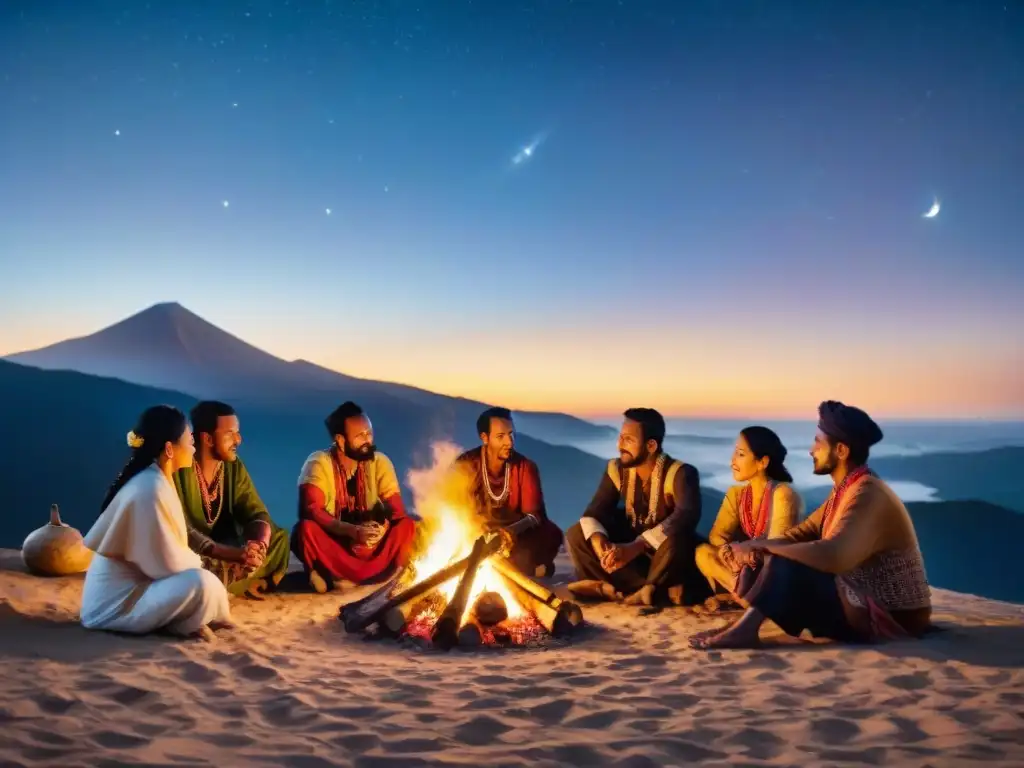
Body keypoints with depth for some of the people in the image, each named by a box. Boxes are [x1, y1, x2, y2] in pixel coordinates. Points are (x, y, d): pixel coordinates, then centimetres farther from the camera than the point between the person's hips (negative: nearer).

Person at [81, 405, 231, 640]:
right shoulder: (150, 489, -24)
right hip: (116, 603, -10)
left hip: (131, 586, 10)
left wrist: (192, 560, 0)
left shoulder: (153, 481, 6)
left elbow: (164, 552, 13)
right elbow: (167, 563, -22)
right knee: (201, 583, -27)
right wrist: (196, 561, -4)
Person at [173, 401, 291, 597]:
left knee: (278, 538, -12)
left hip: (225, 548, 6)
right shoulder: (178, 469, -21)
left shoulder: (234, 466, -2)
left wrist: (259, 545, -30)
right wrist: (234, 554, -39)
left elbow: (257, 513, -5)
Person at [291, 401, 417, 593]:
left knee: (407, 525, -23)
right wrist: (352, 530, -38)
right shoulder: (318, 463, -13)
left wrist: (382, 525, -31)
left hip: (369, 544, 3)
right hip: (331, 543, -3)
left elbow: (397, 509, -7)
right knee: (305, 529, -34)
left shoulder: (380, 462, -4)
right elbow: (310, 511, -25)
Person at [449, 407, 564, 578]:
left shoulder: (525, 467, -10)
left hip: (513, 537, 0)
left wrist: (513, 530, -36)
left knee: (551, 534, -24)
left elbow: (535, 514, -13)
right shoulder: (465, 465, -12)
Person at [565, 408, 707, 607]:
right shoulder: (617, 469, -5)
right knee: (576, 534, -13)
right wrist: (599, 542, -34)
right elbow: (594, 512, -8)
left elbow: (687, 515, -38)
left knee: (675, 538, -39)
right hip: (630, 545, 5)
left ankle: (649, 588, -9)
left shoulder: (680, 473, -21)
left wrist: (635, 547, -48)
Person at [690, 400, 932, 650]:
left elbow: (831, 557, -36)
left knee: (787, 567, -23)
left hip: (893, 618, -10)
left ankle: (744, 629, -17)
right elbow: (804, 533, 10)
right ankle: (745, 625, -7)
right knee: (786, 559, 4)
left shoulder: (868, 495, -23)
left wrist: (765, 545, -24)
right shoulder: (847, 489, 9)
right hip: (868, 605, 10)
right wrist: (759, 546, -10)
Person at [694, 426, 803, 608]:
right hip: (747, 565, 6)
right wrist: (727, 550, -29)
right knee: (703, 552, -19)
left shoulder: (782, 494, -16)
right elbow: (717, 535, -5)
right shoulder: (736, 493, 5)